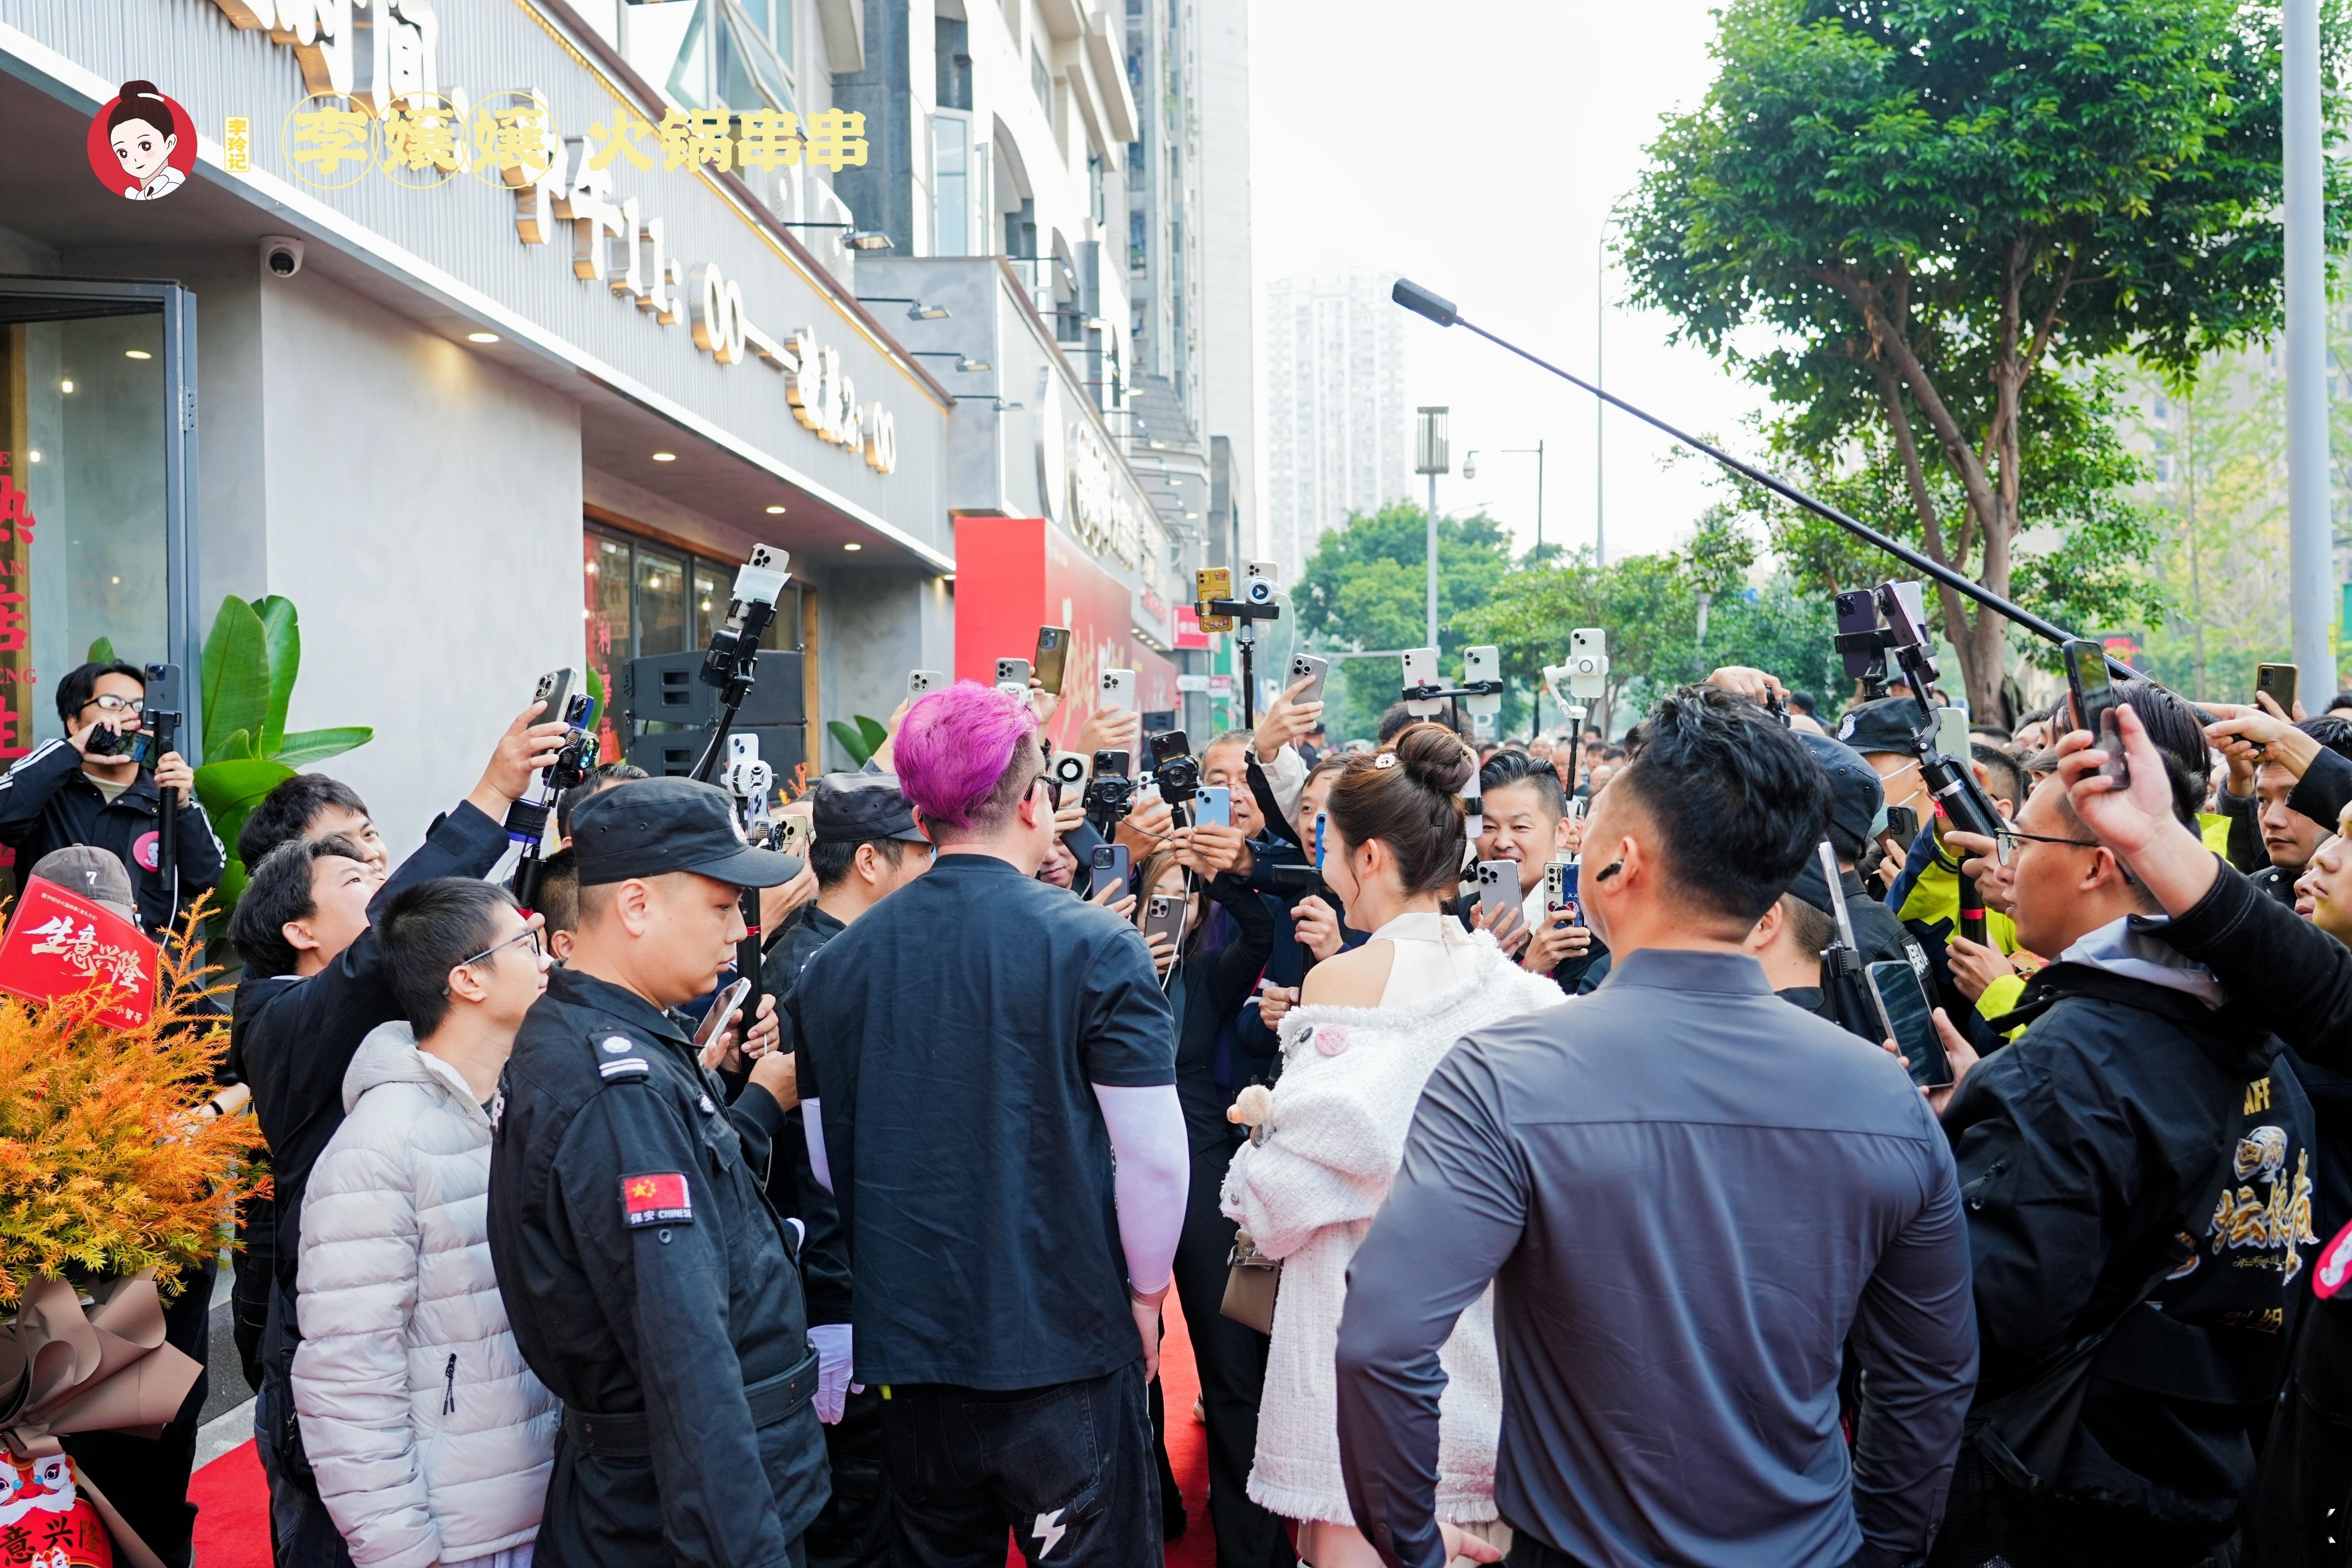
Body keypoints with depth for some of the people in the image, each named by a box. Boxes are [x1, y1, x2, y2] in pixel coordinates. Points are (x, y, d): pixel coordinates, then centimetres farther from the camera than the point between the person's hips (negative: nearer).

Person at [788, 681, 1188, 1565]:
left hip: (908, 1350, 4)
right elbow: (1152, 1155, -14)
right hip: (1067, 1345, -4)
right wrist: (1146, 1291, 2)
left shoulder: (835, 964, -2)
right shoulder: (1094, 946, -13)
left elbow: (827, 1162, 5)